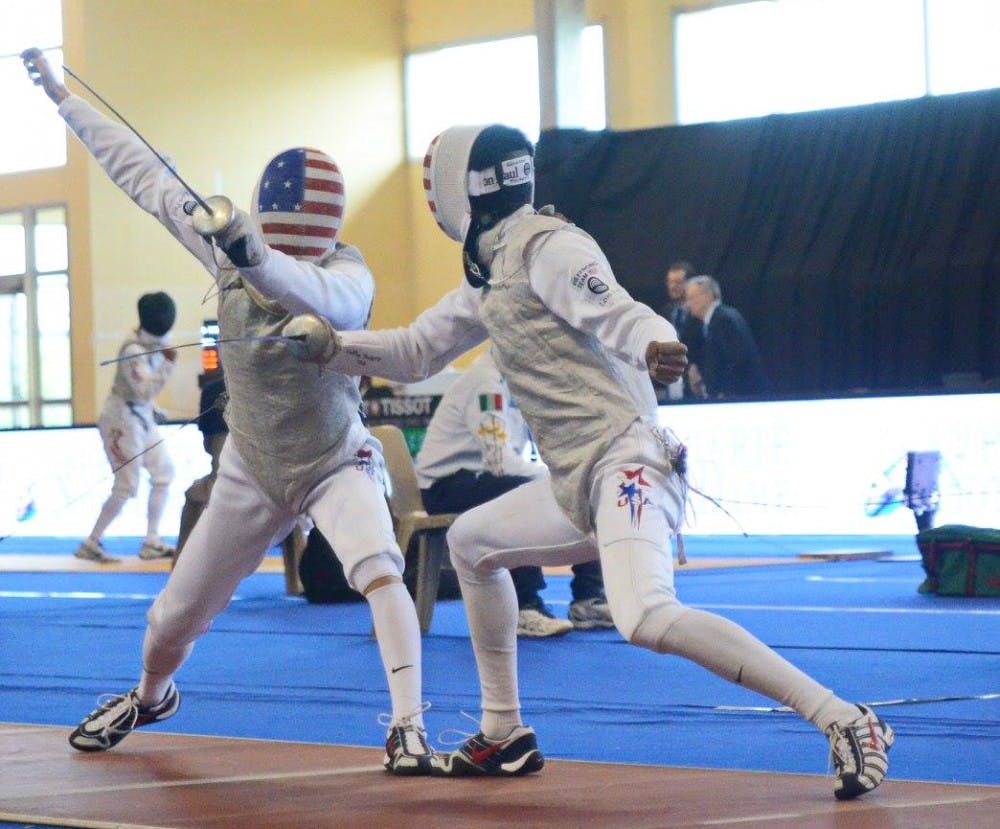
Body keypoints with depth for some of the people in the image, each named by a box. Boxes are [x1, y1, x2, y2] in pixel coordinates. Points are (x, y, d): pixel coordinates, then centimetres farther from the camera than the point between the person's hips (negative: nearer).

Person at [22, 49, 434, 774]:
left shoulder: (348, 275, -26)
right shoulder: (232, 241, -14)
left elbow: (322, 300, -51)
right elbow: (145, 174, -6)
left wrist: (253, 256, -68)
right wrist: (62, 96, -2)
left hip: (336, 460, -4)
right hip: (252, 468, 4)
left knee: (378, 570, -34)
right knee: (174, 619, 16)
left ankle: (408, 728, -31)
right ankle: (151, 695, 49)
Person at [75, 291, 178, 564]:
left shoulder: (153, 343, 1)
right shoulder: (134, 350, -25)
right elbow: (145, 391, -31)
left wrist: (152, 408, 14)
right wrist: (168, 364, -30)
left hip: (140, 417, 9)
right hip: (122, 420, -9)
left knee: (163, 473, 8)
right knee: (126, 487, -5)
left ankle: (151, 543, 11)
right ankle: (90, 545, 4)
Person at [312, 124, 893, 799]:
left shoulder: (546, 246, -9)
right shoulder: (489, 270, 18)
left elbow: (622, 315, -24)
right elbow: (415, 352, 31)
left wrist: (654, 348, -46)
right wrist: (330, 345, 22)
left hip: (626, 461, -10)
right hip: (577, 481, 10)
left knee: (648, 620, -32)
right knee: (470, 542, 26)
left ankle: (846, 722, -33)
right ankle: (504, 736, 32)